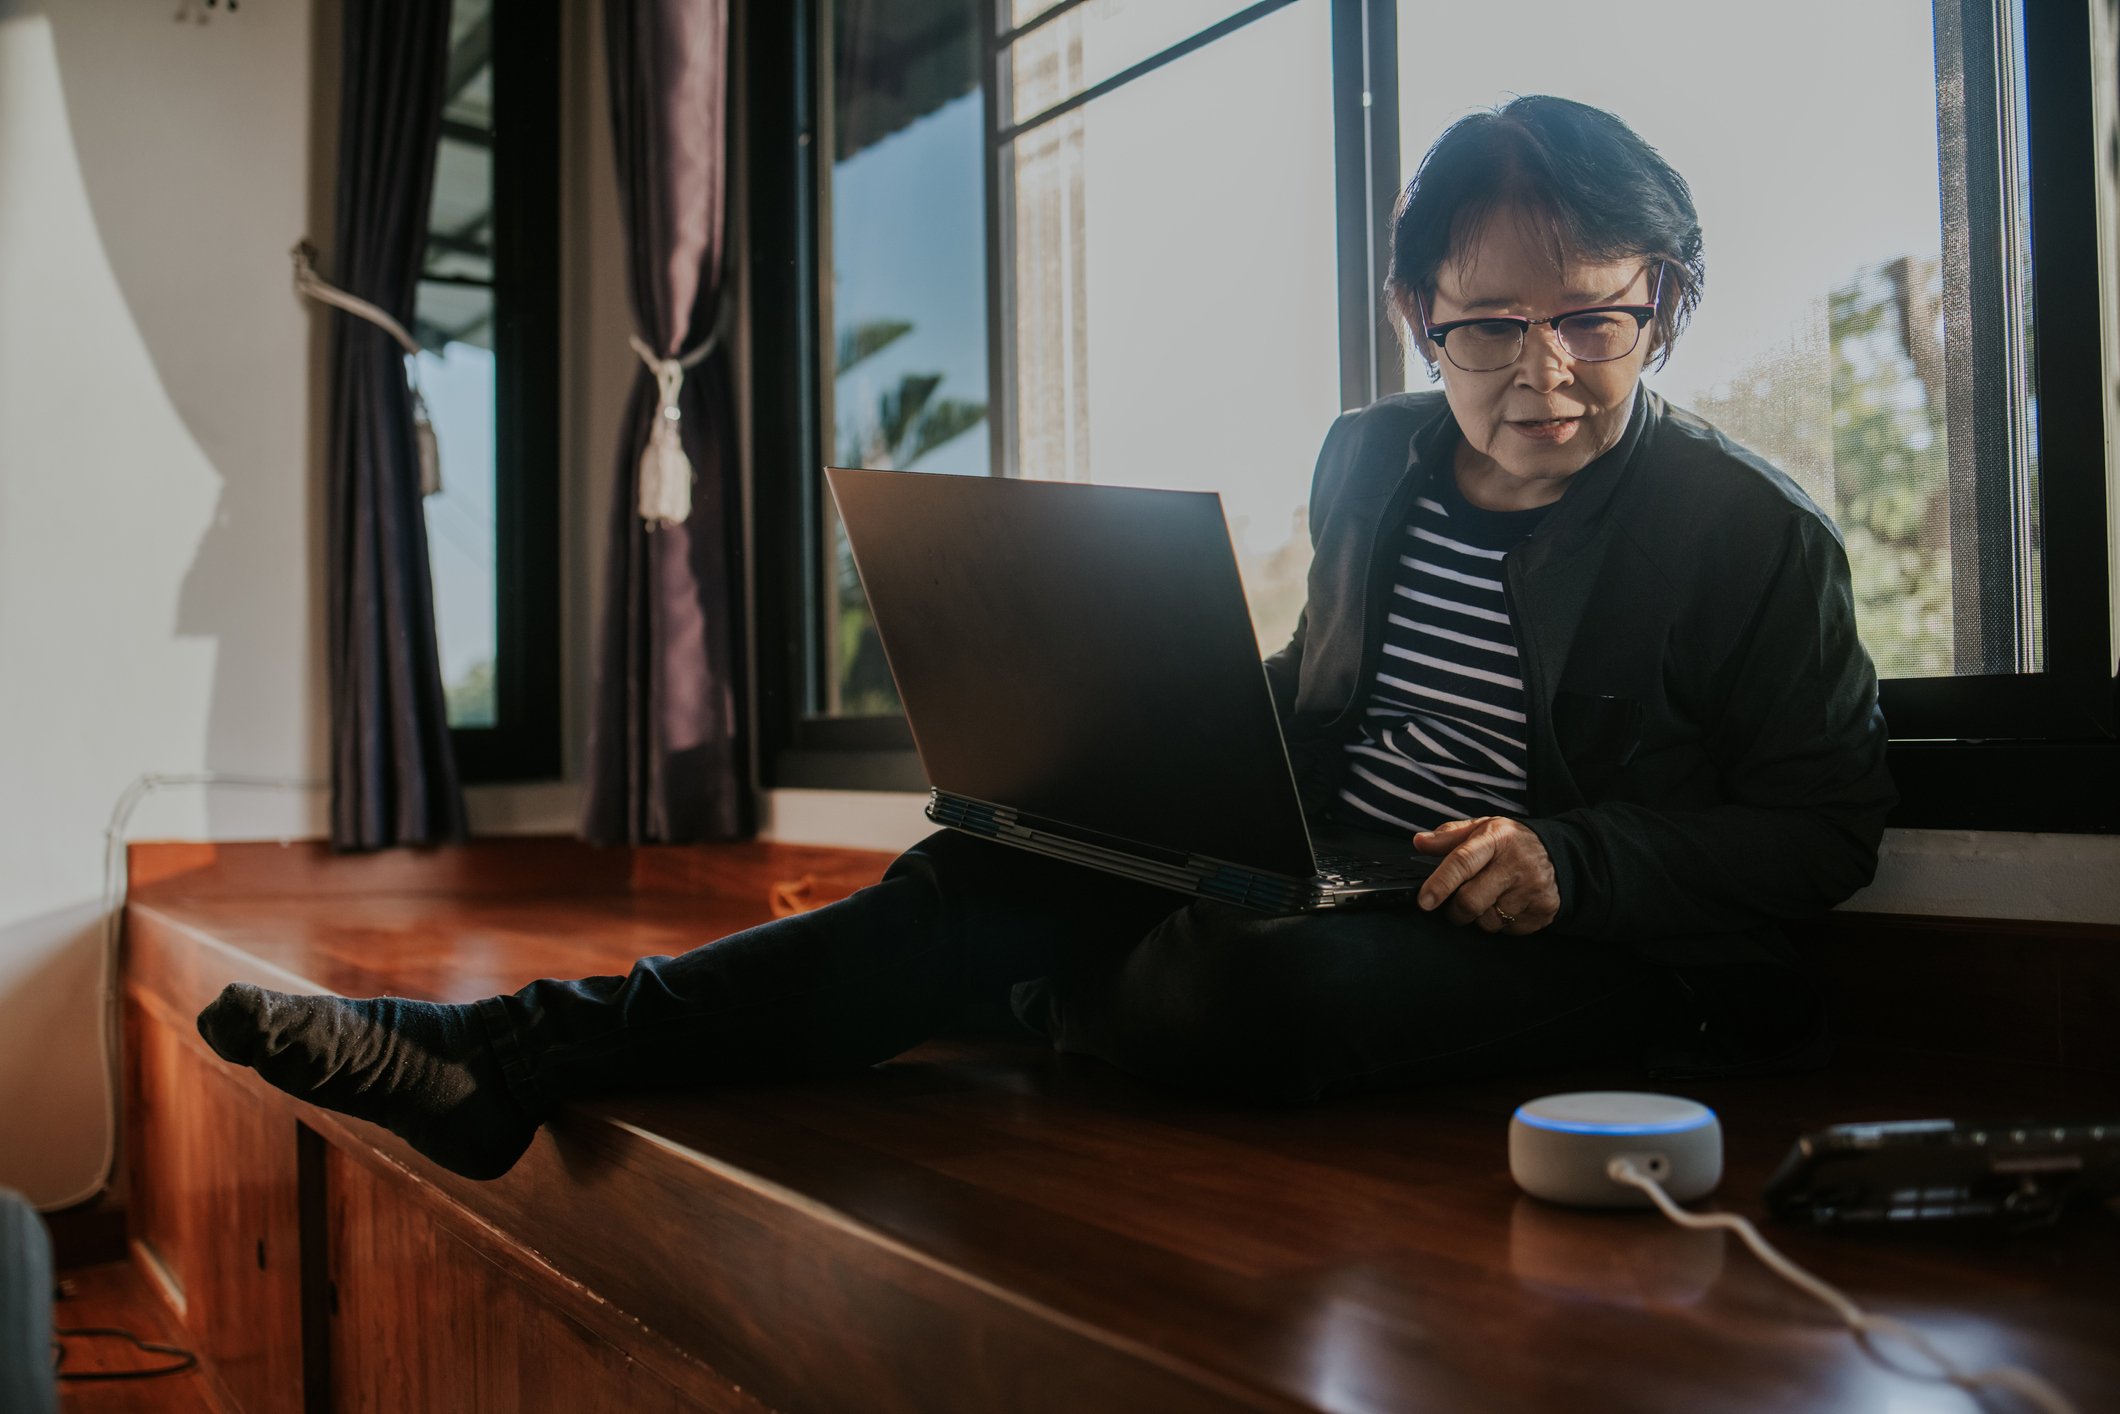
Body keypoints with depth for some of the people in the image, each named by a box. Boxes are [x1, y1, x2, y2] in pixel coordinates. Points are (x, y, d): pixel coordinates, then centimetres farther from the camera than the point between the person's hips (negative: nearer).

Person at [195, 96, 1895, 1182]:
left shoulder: (1756, 532, -7)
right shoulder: (1367, 462, 8)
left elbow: (1832, 823, -4)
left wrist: (1572, 862, -20)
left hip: (1585, 956, -4)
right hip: (1316, 879, 5)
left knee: (1243, 991, -37)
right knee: (987, 880, -18)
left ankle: (1074, 1017, -5)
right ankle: (508, 1056, -20)